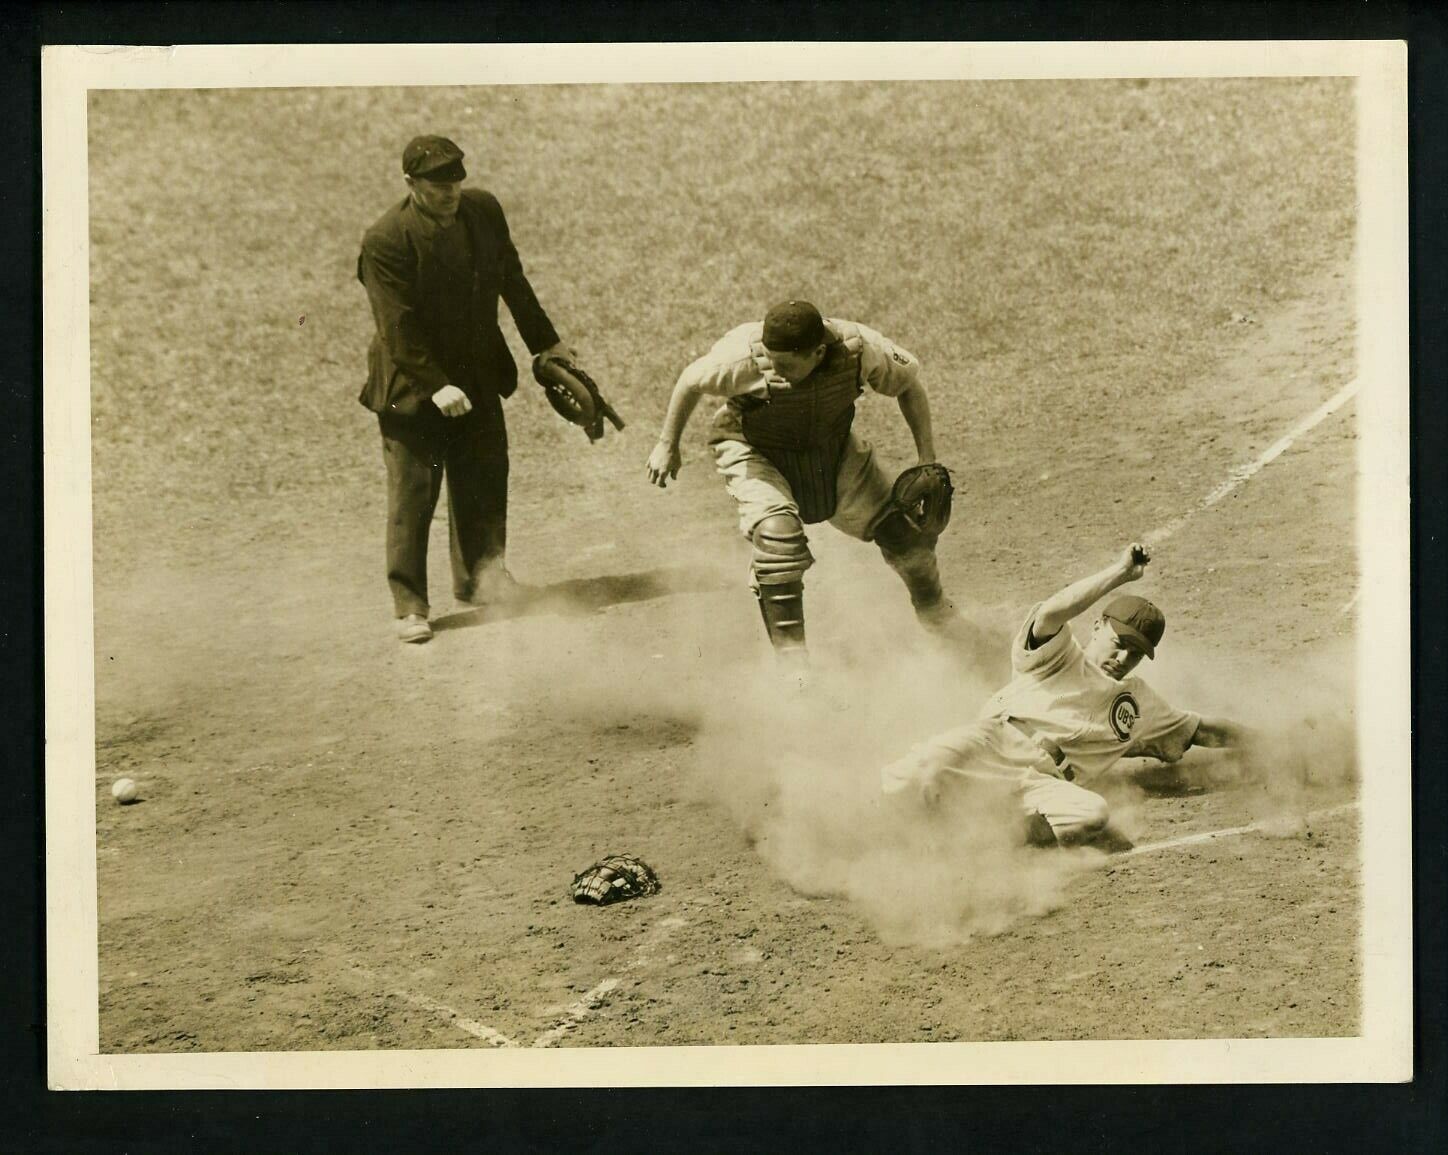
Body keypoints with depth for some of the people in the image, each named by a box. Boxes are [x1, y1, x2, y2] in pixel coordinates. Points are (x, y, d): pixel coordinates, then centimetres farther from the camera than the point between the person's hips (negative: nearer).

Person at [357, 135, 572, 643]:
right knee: (413, 492, -3)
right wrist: (435, 385, -25)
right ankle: (409, 605, 5)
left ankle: (479, 577, 29)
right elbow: (398, 326, -20)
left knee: (485, 477, 12)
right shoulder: (386, 239, -19)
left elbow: (512, 280, 12)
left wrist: (545, 342, 17)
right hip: (412, 382, -6)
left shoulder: (484, 210, -1)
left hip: (478, 373, 6)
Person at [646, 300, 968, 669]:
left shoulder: (859, 349, -30)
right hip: (754, 450, -3)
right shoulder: (744, 356, -36)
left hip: (832, 447, 3)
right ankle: (791, 659, -18)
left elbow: (909, 384, -9)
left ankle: (935, 614, 39)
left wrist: (928, 459, -11)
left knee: (905, 525, 7)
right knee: (778, 533, -31)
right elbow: (691, 382, -16)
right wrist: (667, 445, -6)